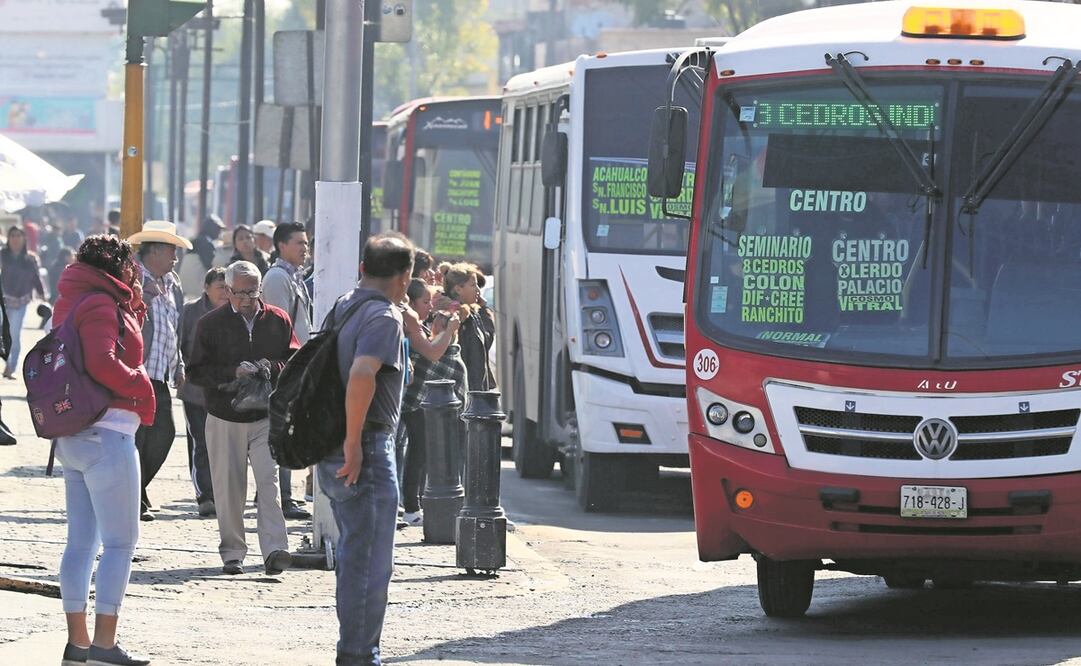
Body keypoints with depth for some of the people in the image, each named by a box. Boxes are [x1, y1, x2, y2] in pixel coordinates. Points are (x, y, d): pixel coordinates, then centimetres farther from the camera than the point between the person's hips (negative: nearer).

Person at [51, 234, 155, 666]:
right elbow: (102, 364, -25)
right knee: (120, 541, -7)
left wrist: (134, 305, 13)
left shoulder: (72, 303, 16)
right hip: (106, 433, -10)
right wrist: (142, 387, -11)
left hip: (73, 436, 10)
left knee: (81, 541, 11)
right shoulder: (100, 305, -13)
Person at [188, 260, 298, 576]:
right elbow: (198, 372, 0)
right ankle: (232, 553, 13)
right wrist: (233, 373, -15)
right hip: (224, 418, 0)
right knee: (228, 488, 3)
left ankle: (274, 550, -20)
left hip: (267, 416, 0)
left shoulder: (277, 320, 7)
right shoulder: (210, 324, 3)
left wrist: (266, 368, -11)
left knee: (268, 480, -14)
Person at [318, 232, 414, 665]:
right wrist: (353, 442, -24)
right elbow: (362, 374, -31)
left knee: (353, 556, 18)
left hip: (332, 449, 9)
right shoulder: (383, 316, -16)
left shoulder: (343, 308, 13)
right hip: (366, 451, -9)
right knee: (368, 563, -4)